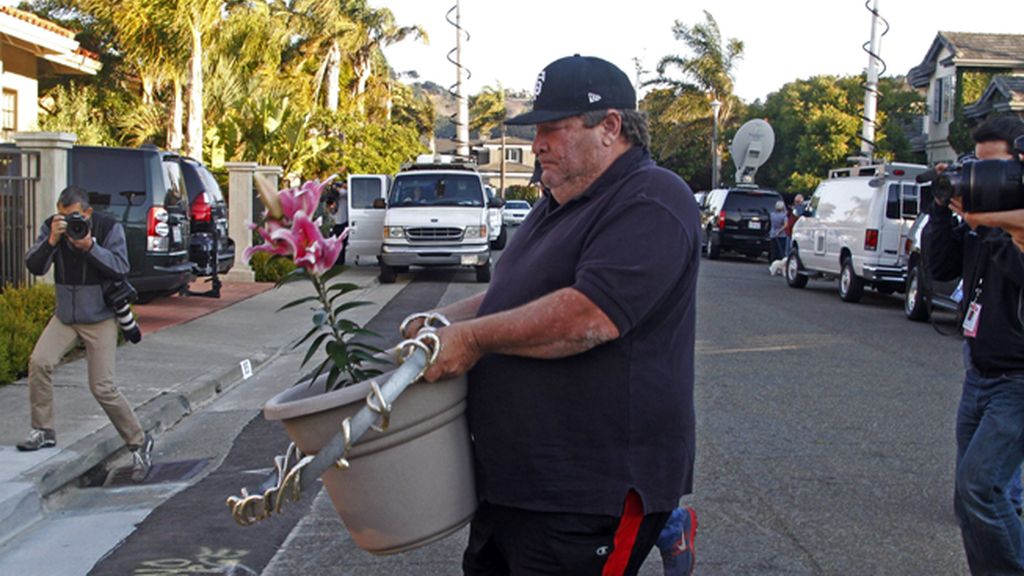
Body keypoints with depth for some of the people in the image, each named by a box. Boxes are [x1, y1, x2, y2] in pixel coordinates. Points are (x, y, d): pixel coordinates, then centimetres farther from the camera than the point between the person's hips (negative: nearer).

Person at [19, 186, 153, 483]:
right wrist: (51, 241, -26)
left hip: (100, 318, -4)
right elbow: (34, 266, -10)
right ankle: (43, 431, 1)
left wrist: (90, 247, -31)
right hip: (65, 316, 4)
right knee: (39, 362, -17)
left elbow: (120, 268, -19)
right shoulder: (51, 227, -4)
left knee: (102, 387, -8)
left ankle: (139, 442, 8)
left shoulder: (109, 228, -12)